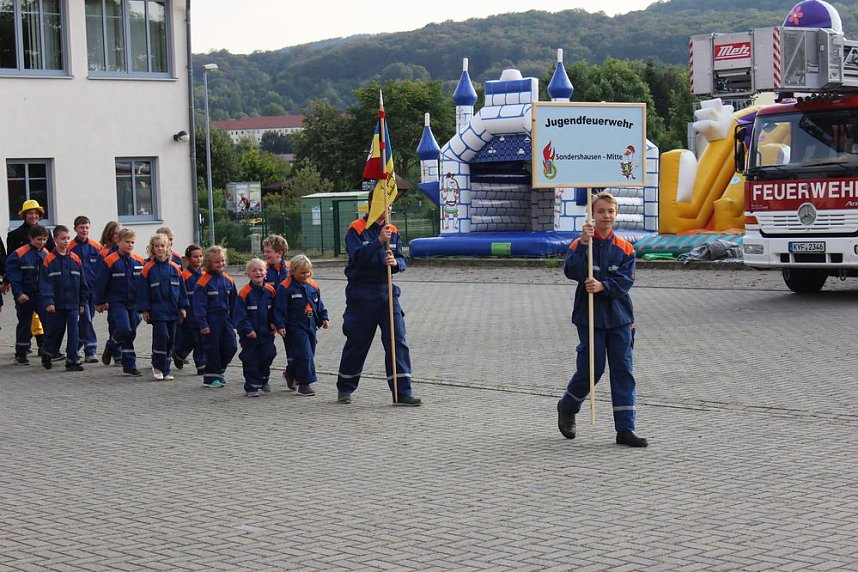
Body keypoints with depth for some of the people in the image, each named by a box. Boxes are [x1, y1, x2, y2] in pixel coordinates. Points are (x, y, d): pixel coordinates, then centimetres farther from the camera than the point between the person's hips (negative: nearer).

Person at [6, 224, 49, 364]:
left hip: (41, 294, 3)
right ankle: (20, 355, 17)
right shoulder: (19, 254, -12)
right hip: (24, 295, -3)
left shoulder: (46, 254, 2)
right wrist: (18, 293, -16)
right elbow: (13, 276, -11)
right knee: (24, 324, 7)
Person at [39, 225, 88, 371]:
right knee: (54, 332, 9)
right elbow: (45, 283, -7)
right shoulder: (49, 260, -5)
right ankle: (47, 355, 33)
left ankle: (73, 361, 3)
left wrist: (83, 303, 7)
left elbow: (83, 282, 9)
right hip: (56, 305, -2)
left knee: (74, 332, -2)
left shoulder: (75, 259, 4)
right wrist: (48, 302, -16)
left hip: (73, 304, 2)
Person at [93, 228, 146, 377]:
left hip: (133, 303, 5)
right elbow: (100, 283, -5)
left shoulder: (140, 262, 5)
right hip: (116, 302, -5)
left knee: (131, 334, 7)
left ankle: (129, 366, 14)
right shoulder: (109, 261, -9)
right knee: (124, 329, -20)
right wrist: (99, 302, -2)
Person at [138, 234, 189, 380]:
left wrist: (183, 307, 8)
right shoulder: (148, 268, -4)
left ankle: (165, 369, 16)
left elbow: (181, 288, 11)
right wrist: (144, 309, -7)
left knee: (171, 339, 7)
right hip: (157, 311, -4)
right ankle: (157, 366, 2)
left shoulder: (174, 268, 6)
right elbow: (143, 290, -3)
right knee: (161, 335, -14)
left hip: (172, 310, 4)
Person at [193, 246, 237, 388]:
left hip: (225, 319, 6)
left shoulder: (228, 280, 6)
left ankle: (219, 370, 26)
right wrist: (203, 324, -15)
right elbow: (199, 305, -12)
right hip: (211, 320, -6)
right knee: (212, 348, 0)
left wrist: (233, 319, 13)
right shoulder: (203, 282, -12)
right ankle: (211, 377, 11)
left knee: (231, 347, 5)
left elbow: (233, 302, 14)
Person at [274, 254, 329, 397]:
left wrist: (323, 318, 14)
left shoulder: (313, 286, 8)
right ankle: (304, 384, -6)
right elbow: (279, 308, -10)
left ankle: (292, 374, 35)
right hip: (295, 327, -7)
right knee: (304, 354, -12)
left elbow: (319, 304, 20)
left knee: (310, 354, 13)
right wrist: (280, 325, -15)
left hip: (311, 326, 7)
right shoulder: (285, 287, -11)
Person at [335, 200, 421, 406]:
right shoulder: (356, 229, -5)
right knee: (357, 342, 6)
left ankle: (402, 392, -5)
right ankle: (344, 389, 24)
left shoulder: (392, 231, 11)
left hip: (387, 290, 4)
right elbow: (357, 256, -20)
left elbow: (402, 261, 6)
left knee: (397, 340, -5)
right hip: (361, 293, -4)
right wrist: (379, 241, -29)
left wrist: (396, 263, -17)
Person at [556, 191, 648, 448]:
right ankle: (567, 407, 30)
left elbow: (626, 279, -6)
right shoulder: (580, 245, -2)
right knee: (591, 368, 1)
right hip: (590, 317, -2)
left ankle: (625, 429, 3)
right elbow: (571, 271, -19)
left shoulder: (625, 248, 4)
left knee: (622, 369, 0)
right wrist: (583, 244, -28)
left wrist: (603, 286, -22)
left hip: (619, 318, 3)